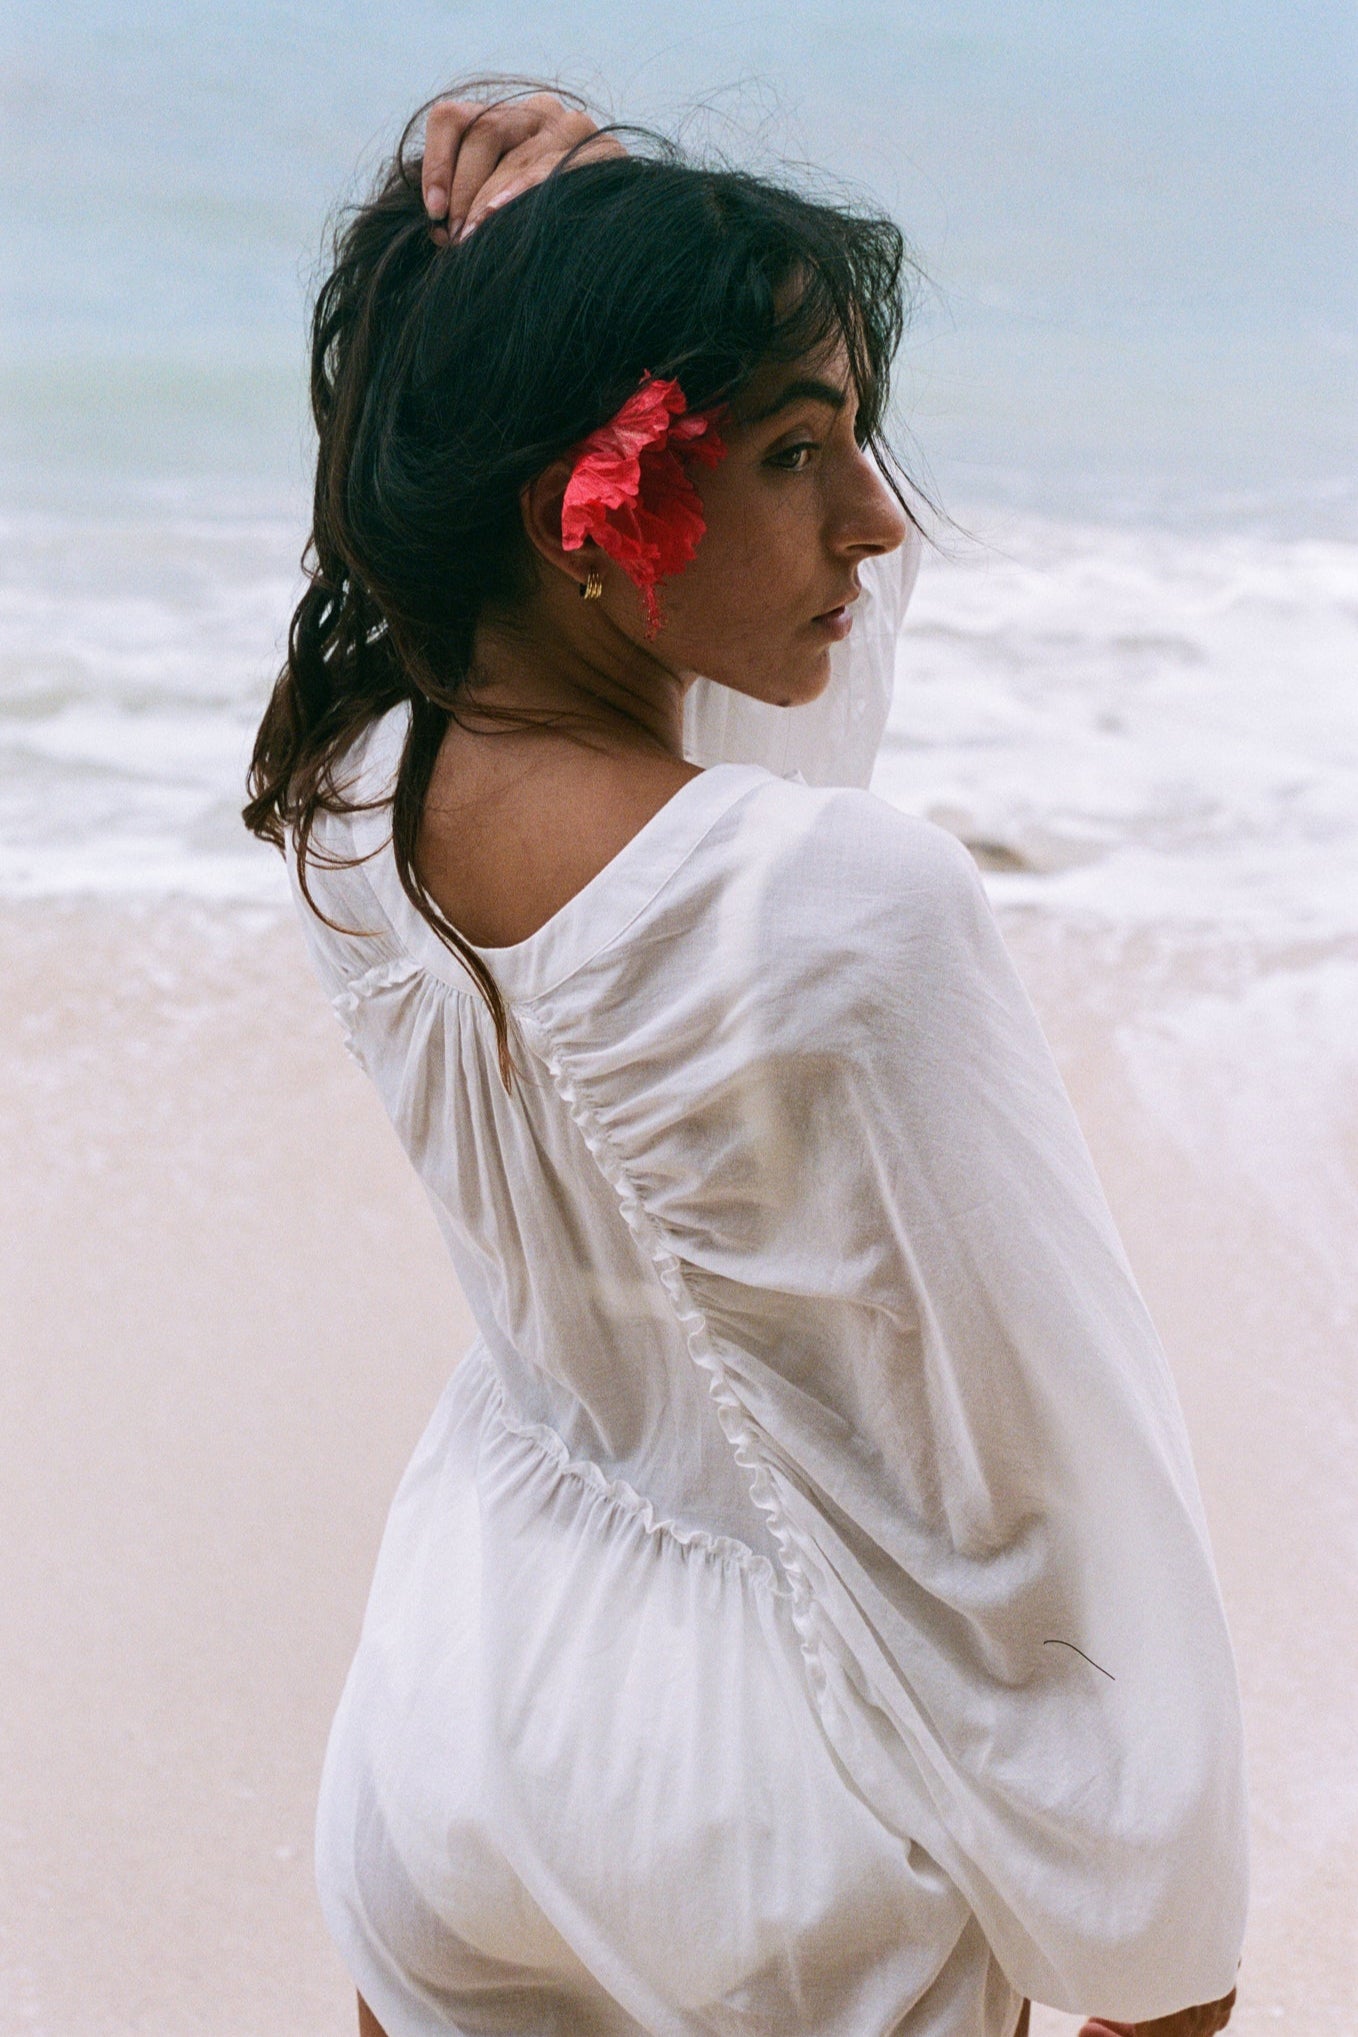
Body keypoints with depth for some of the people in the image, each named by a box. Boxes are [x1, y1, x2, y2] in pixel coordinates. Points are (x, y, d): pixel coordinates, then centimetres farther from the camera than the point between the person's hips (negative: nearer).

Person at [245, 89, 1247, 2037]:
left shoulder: (354, 797, -11)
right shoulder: (855, 915, -32)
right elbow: (1044, 1469, -23)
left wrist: (549, 272, -9)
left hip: (454, 1709, 6)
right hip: (774, 1813, -6)